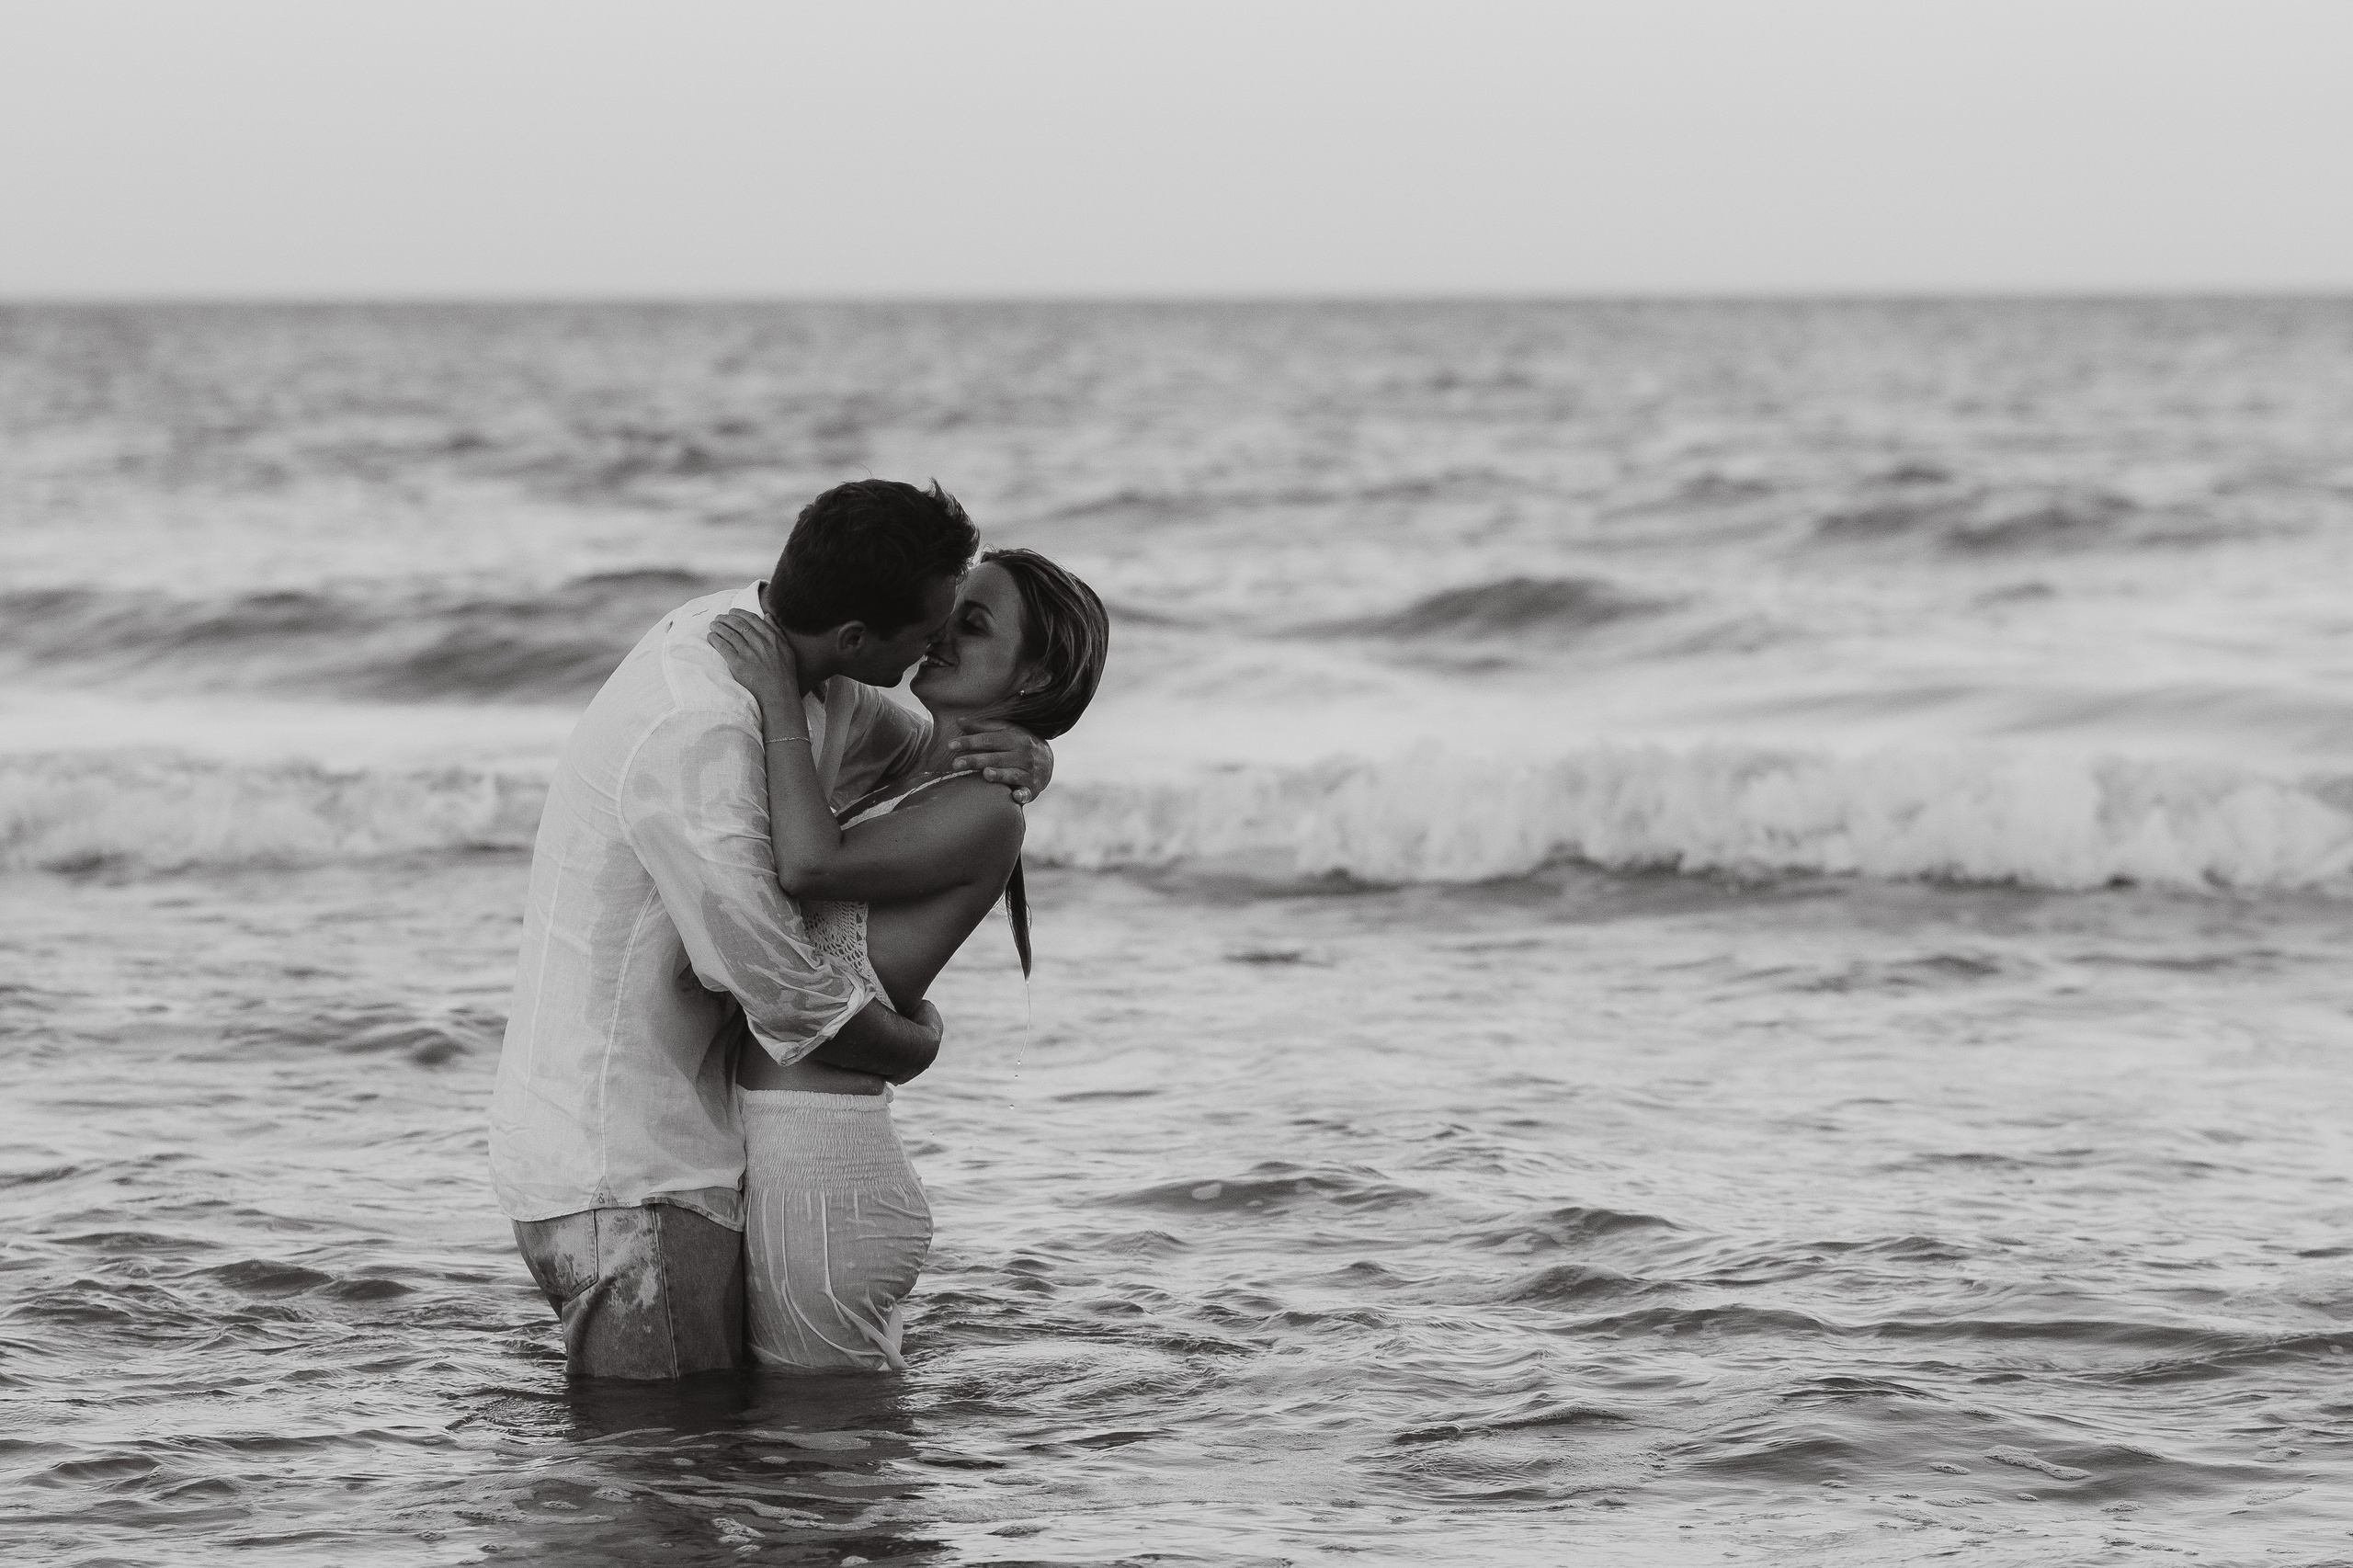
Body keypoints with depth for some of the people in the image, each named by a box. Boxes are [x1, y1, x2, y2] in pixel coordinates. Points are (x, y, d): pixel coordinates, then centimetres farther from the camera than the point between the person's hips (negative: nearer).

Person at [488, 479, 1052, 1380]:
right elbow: (795, 1003, -25)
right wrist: (916, 1042, -3)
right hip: (622, 1171, -10)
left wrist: (1021, 757, -5)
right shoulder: (697, 733, -28)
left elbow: (928, 758, 20)